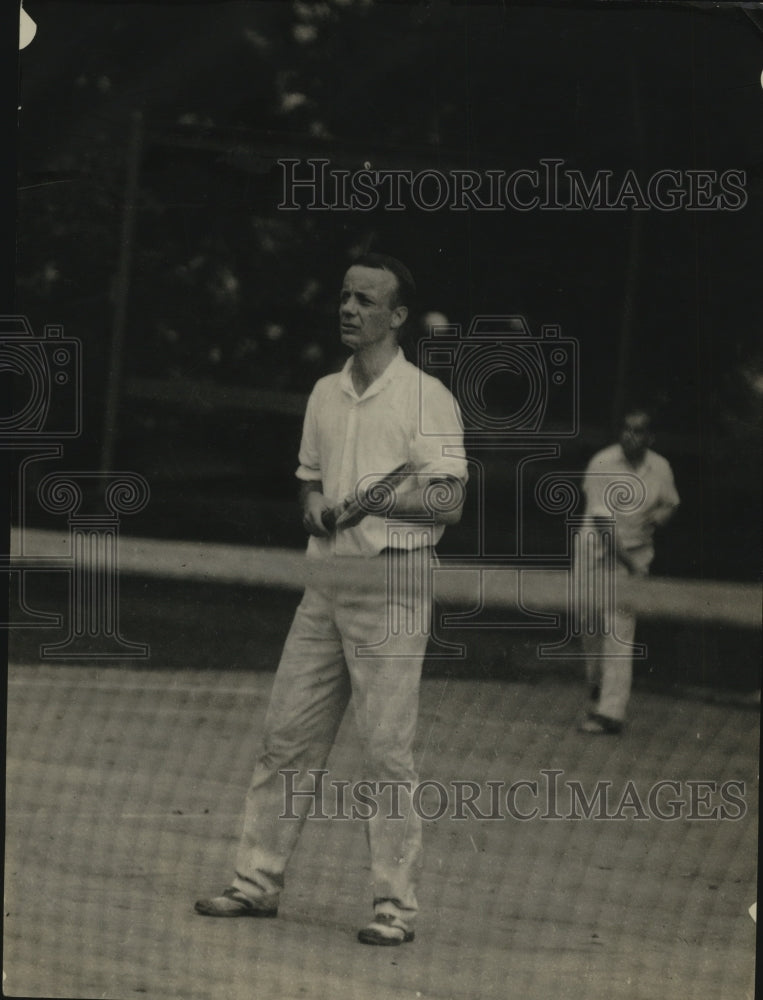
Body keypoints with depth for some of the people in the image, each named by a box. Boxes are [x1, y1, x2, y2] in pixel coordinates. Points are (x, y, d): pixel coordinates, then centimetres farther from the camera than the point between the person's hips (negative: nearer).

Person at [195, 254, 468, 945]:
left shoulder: (426, 398, -6)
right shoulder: (326, 394, 15)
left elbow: (449, 502, -10)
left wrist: (373, 497, -18)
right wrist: (314, 504, 5)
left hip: (392, 584, -7)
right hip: (326, 580, 7)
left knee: (388, 750, -7)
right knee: (288, 737, 6)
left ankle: (396, 905, -4)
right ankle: (258, 882, 12)